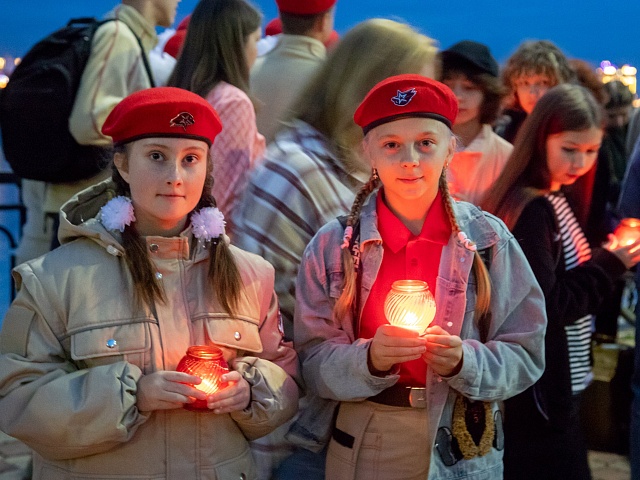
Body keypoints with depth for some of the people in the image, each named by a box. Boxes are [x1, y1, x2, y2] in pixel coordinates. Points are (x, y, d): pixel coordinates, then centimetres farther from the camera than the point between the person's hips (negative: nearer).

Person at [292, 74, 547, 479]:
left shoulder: (489, 240, -6)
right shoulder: (333, 245, -6)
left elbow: (525, 357, -4)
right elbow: (314, 363, -7)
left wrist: (465, 362, -22)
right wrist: (369, 359, -26)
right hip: (360, 446, 0)